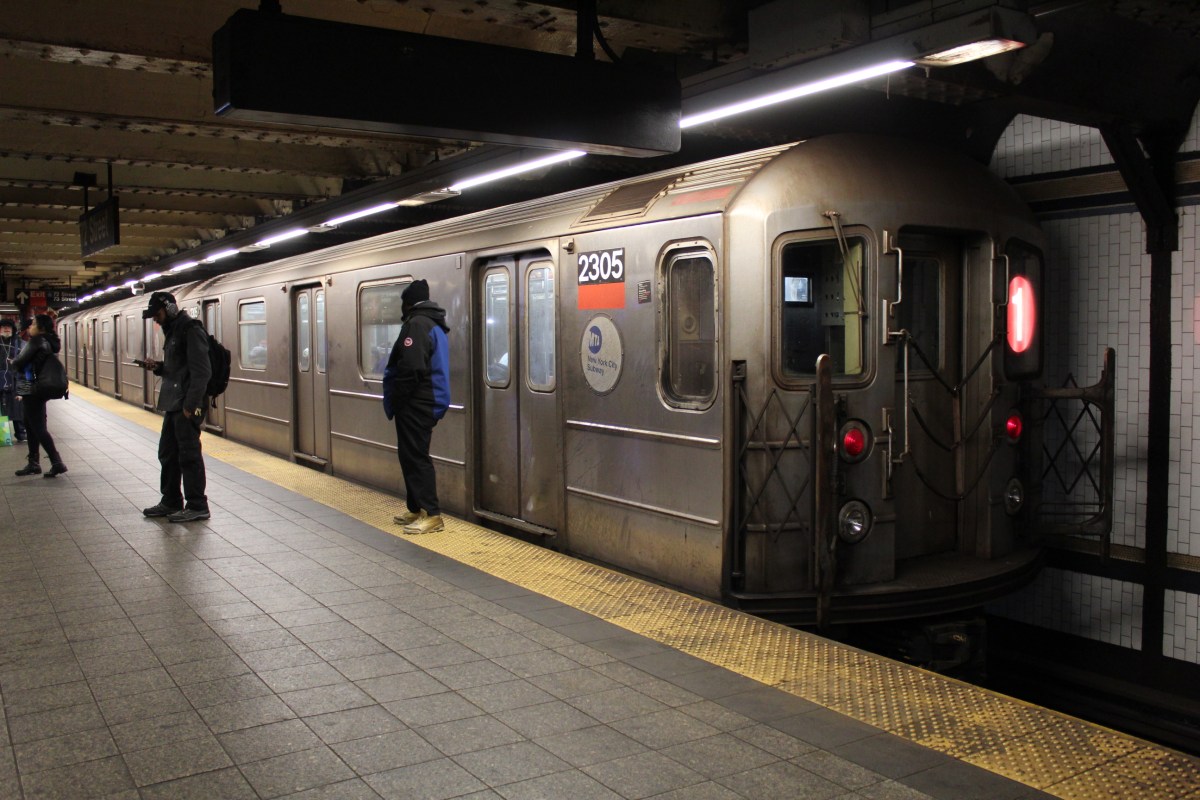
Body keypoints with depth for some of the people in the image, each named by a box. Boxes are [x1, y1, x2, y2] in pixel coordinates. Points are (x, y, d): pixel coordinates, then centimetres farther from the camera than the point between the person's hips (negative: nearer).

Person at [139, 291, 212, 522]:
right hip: (173, 405, 10)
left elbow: (201, 371, -20)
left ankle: (197, 506, 3)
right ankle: (171, 502, 26)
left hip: (187, 406, -10)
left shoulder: (191, 331, -14)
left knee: (189, 455, -5)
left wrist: (191, 404, -23)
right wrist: (158, 367, 5)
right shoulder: (173, 332, 17)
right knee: (168, 453, 16)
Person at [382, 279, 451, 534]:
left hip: (415, 404, -10)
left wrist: (395, 401, -14)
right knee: (413, 456, 16)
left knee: (415, 456, -8)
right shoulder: (435, 326, 17)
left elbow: (410, 369, -25)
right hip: (428, 402, 10)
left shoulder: (416, 324, -15)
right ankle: (416, 509, 22)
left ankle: (432, 515, -9)